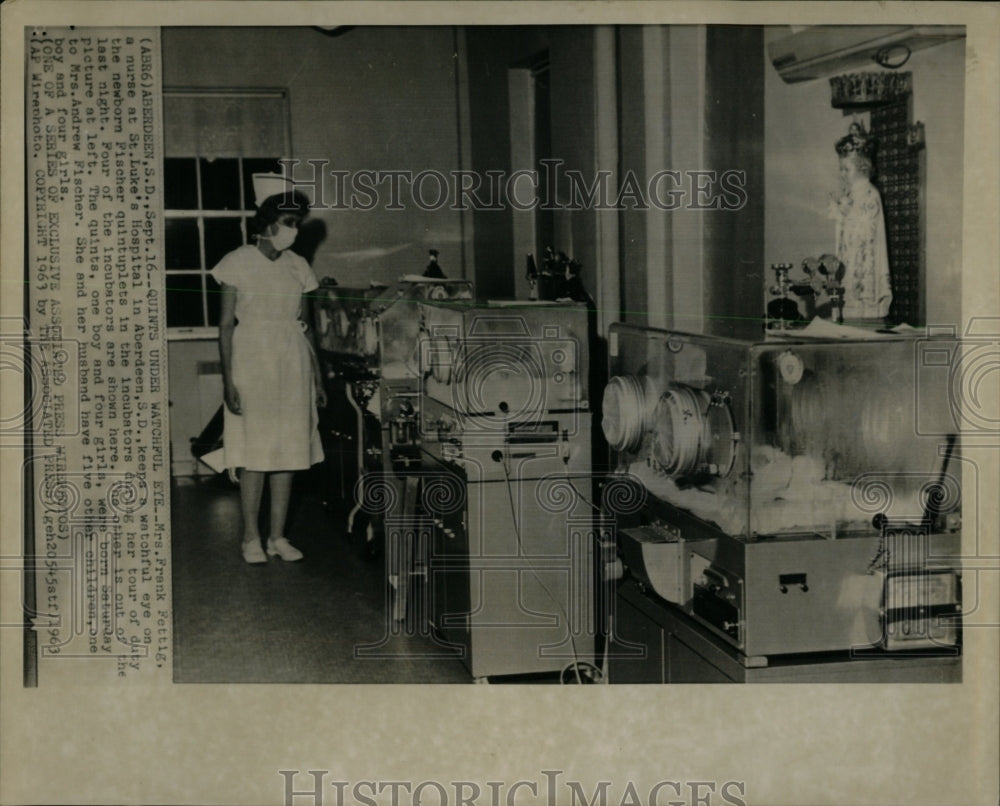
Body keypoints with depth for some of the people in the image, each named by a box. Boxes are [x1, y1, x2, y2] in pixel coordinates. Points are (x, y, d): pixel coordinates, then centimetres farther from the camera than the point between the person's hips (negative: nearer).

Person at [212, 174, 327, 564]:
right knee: (255, 454, -4)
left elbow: (305, 326, 13)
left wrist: (317, 378, 11)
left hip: (292, 368, 4)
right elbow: (226, 324, -5)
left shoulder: (297, 268, 8)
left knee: (289, 451, 4)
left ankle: (278, 536, 13)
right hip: (251, 366, -4)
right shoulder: (238, 263, -4)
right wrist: (228, 380, -12)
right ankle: (251, 538, 7)